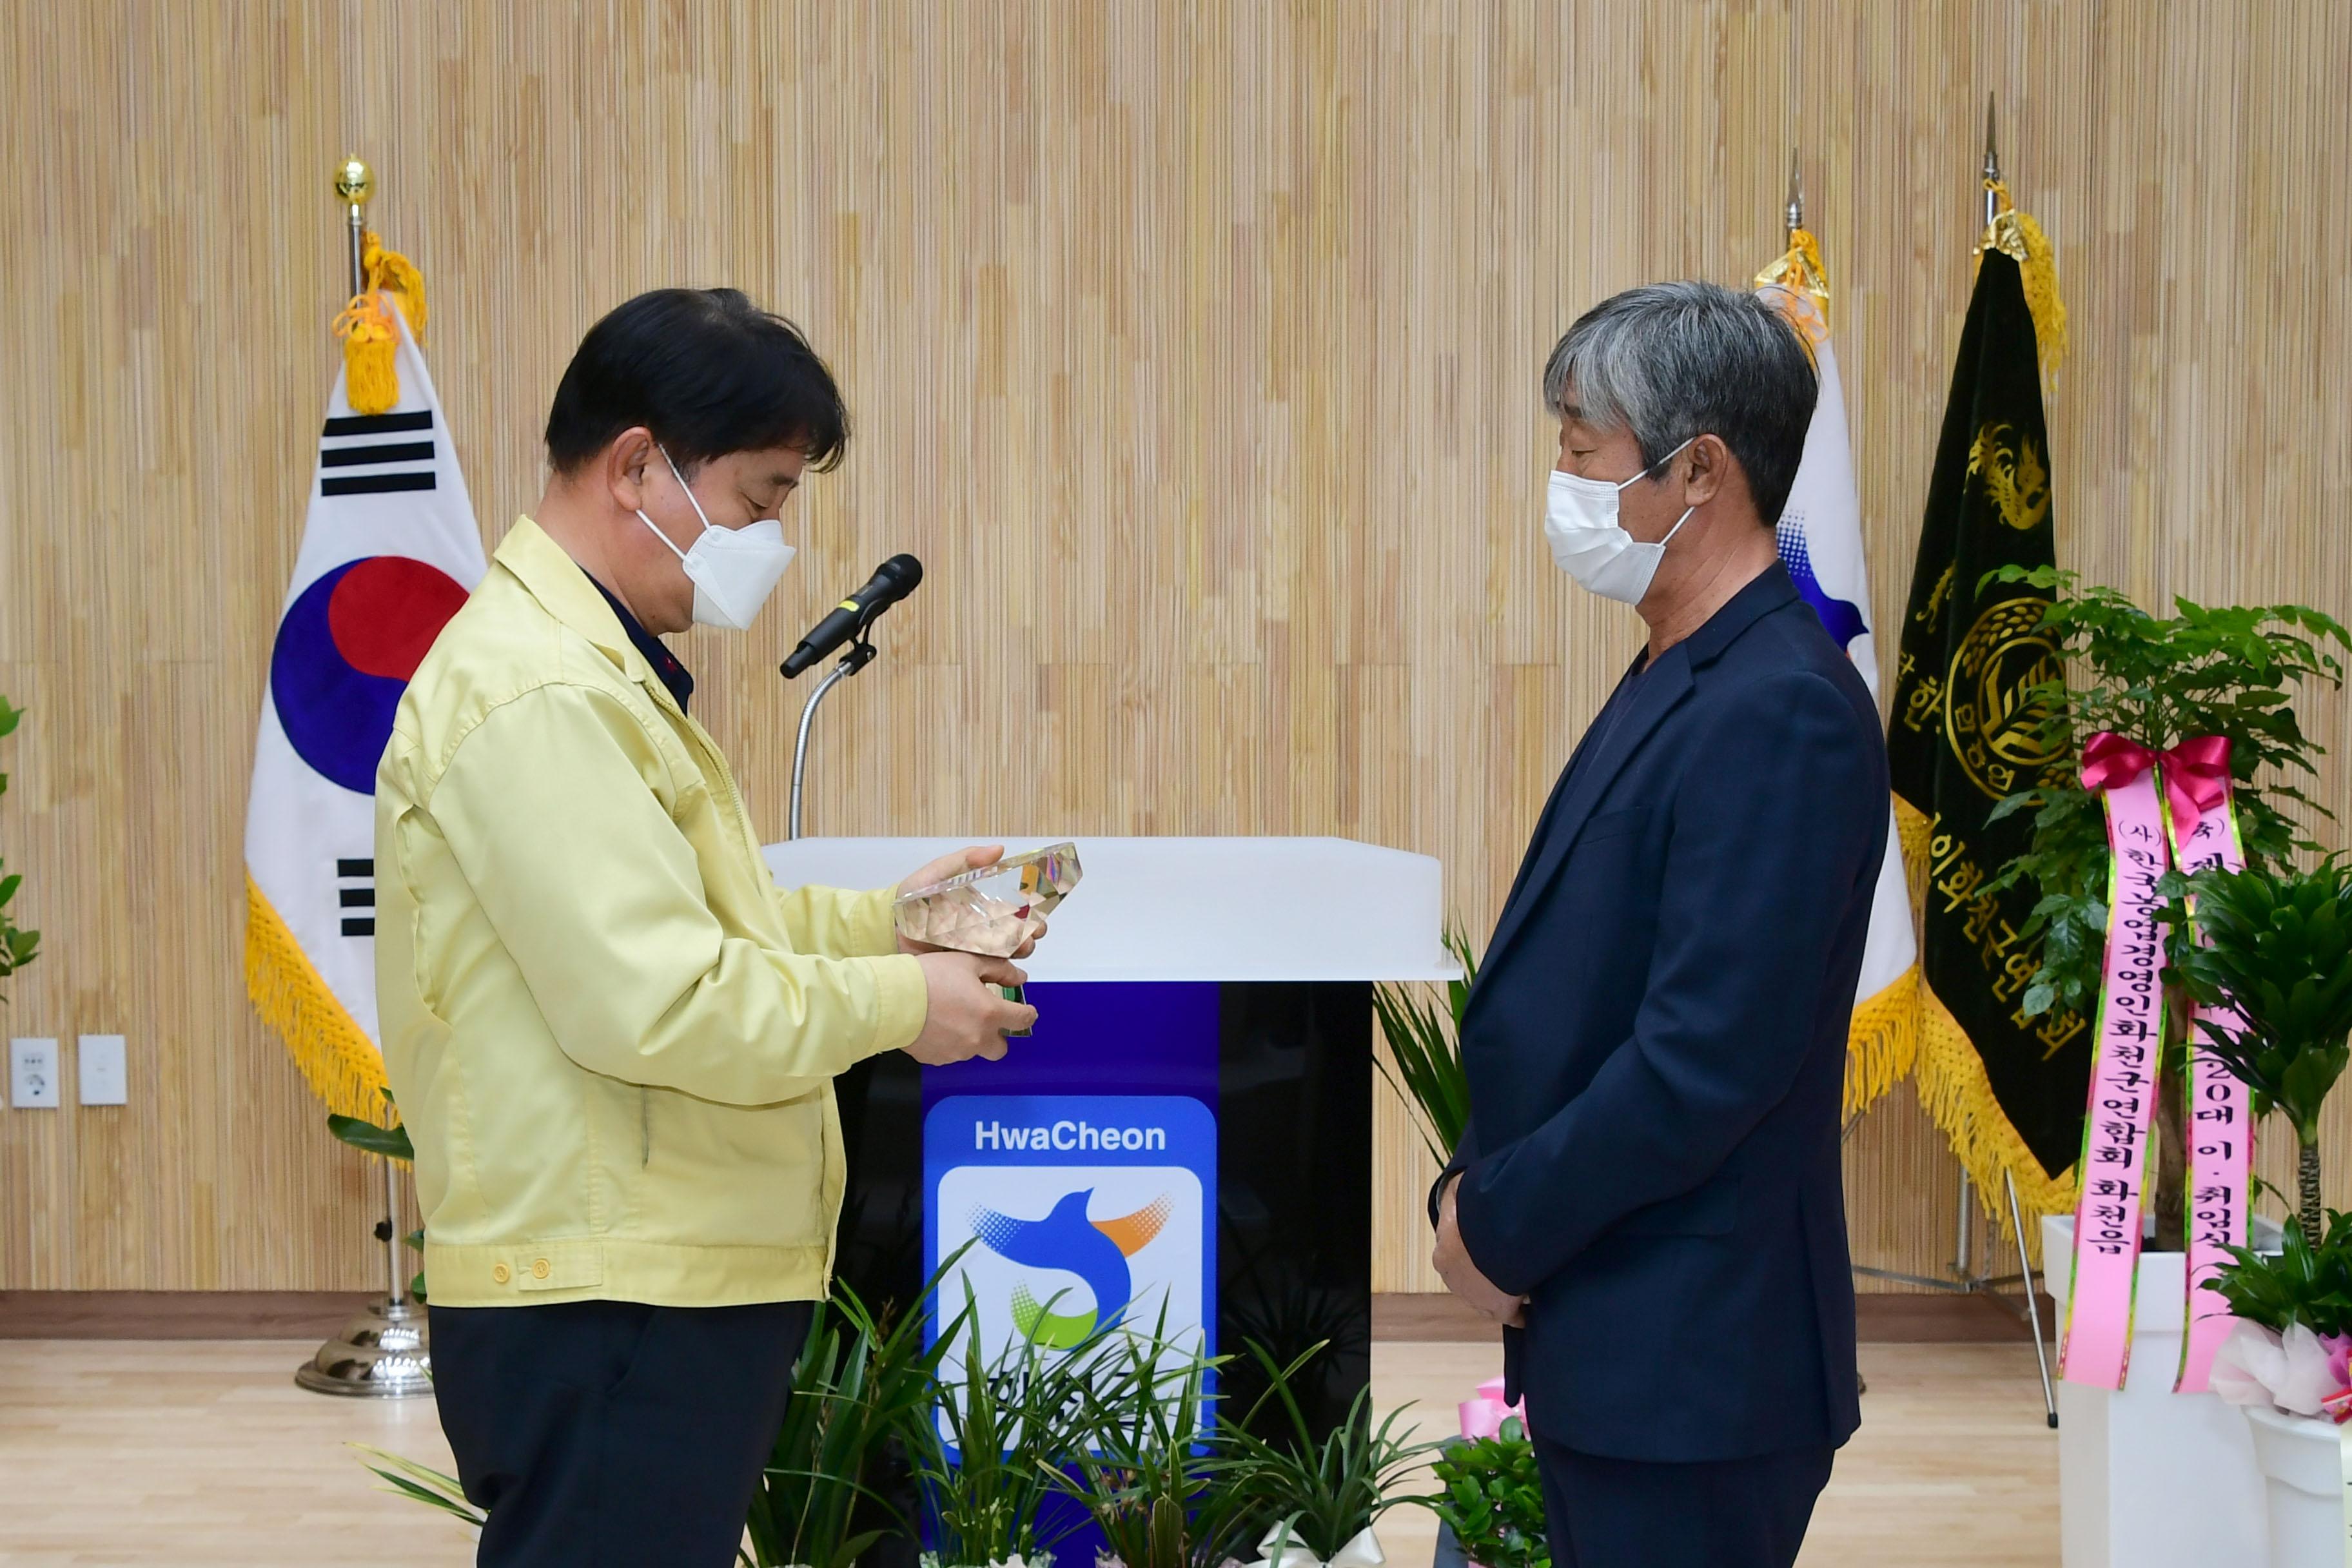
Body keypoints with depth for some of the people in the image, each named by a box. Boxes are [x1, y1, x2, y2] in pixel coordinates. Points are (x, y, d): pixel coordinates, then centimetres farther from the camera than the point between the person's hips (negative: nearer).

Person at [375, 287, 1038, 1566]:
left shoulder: (595, 667, 17)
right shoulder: (539, 692, -18)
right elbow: (655, 1005, -25)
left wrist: (882, 920, 12)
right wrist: (897, 1005, -12)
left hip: (664, 1288, 11)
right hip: (605, 1313, -11)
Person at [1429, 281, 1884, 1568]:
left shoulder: (1782, 712, -19)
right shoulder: (1677, 681, 12)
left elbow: (1708, 1059, -24)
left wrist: (1498, 1224, -13)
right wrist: (1483, 1196, 2)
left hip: (1689, 1370, -9)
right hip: (1610, 1336, 9)